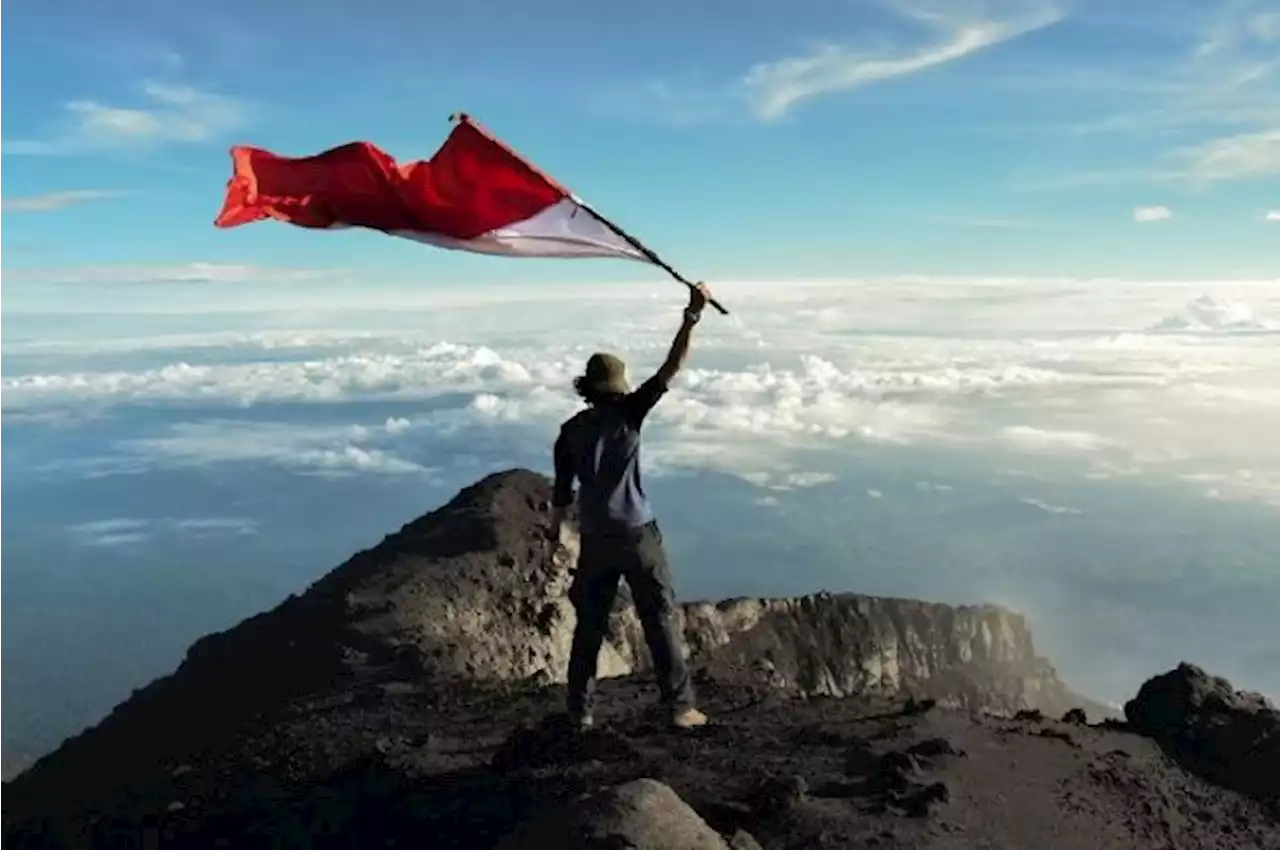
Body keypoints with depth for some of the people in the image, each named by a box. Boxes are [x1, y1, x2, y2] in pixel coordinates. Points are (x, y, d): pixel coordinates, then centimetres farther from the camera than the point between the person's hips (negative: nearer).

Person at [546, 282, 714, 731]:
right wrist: (692, 316, -12)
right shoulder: (628, 413, -7)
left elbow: (562, 491, 6)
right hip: (637, 534, -3)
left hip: (595, 540, 3)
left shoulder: (570, 431, 2)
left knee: (590, 625, 13)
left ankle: (581, 709, 18)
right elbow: (670, 369, -12)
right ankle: (679, 705, 8)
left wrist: (554, 528, 22)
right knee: (661, 620, 5)